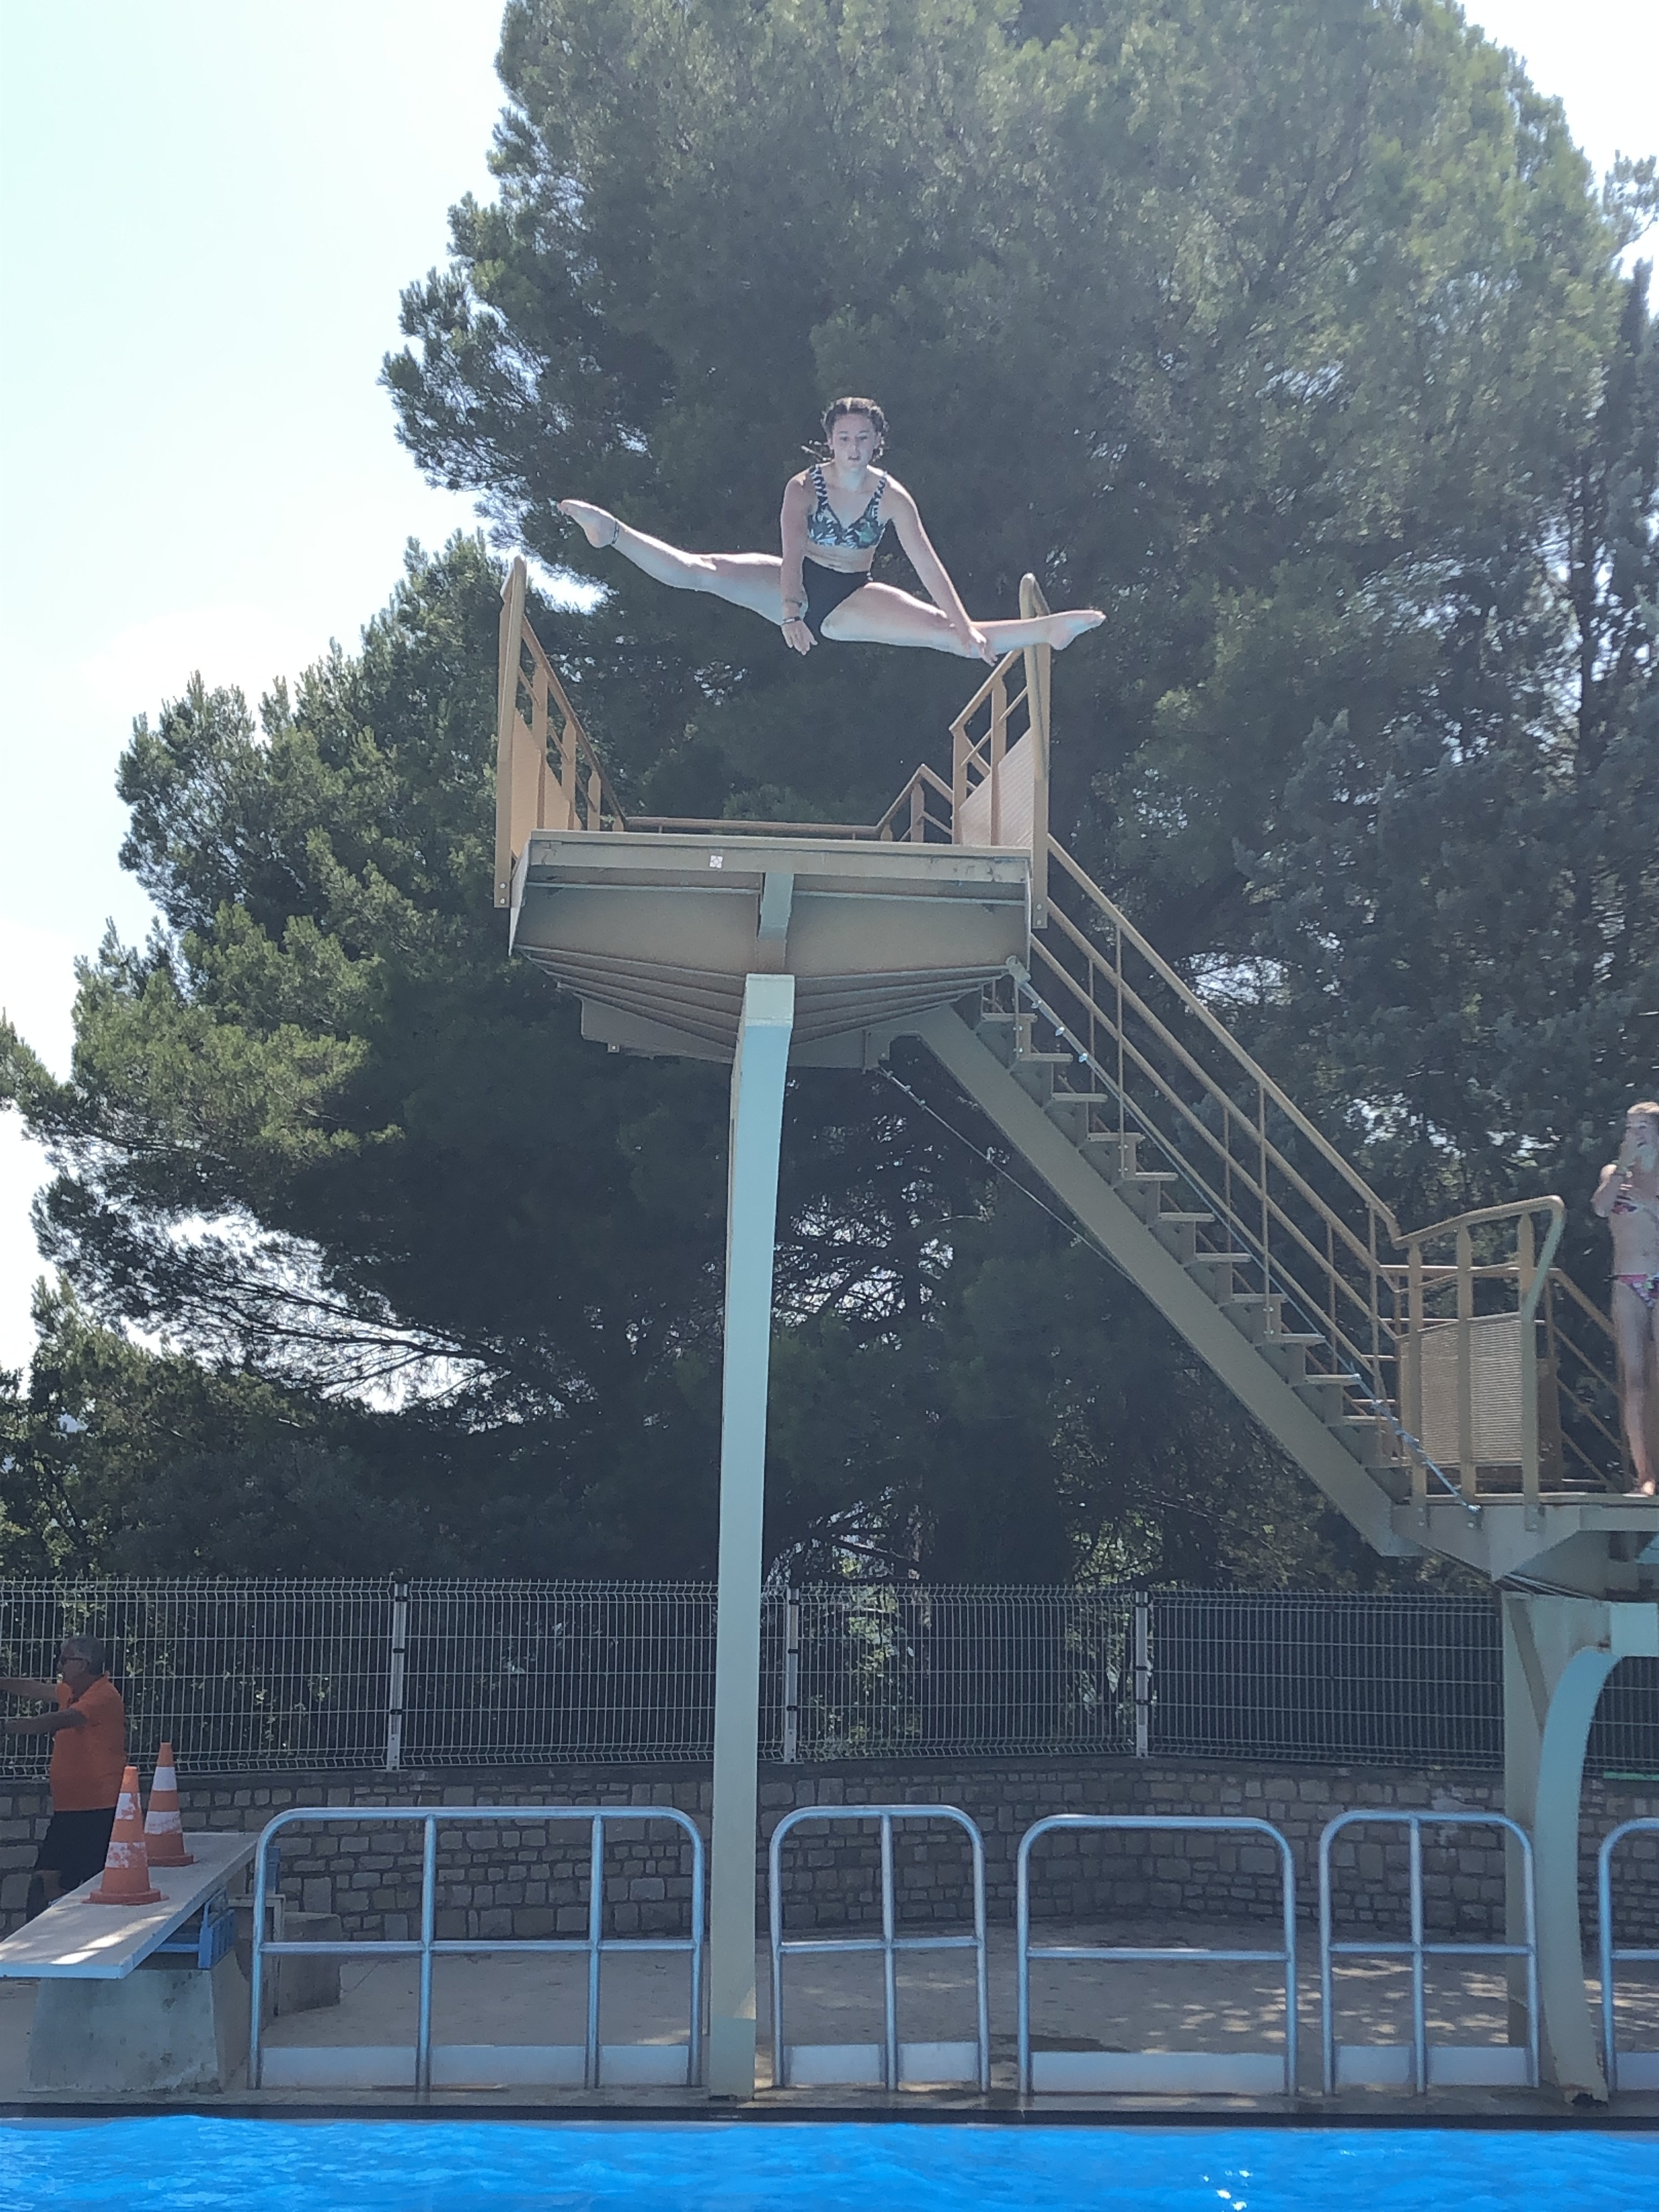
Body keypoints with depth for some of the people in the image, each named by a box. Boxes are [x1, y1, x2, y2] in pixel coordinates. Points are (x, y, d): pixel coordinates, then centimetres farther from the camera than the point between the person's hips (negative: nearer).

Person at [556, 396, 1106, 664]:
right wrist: (791, 611, -46)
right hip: (798, 587, 0)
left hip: (851, 602, 0)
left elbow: (928, 565, -19)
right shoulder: (804, 487, -14)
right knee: (699, 571, -23)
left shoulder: (892, 497, -12)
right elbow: (792, 553, -28)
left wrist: (966, 627, -28)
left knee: (948, 632, -19)